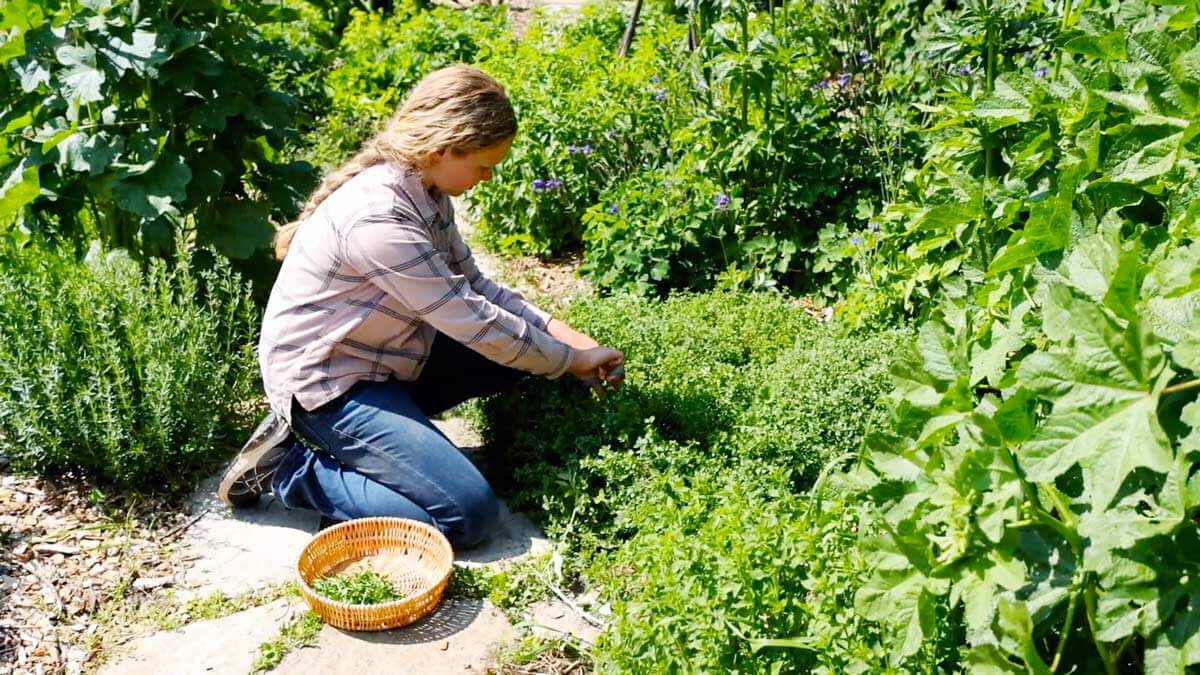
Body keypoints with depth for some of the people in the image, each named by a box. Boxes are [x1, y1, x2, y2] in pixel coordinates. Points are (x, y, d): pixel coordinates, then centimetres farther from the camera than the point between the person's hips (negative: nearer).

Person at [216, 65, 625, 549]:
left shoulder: (424, 187, -2)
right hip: (328, 382, -9)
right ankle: (292, 471, -3)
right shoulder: (377, 216, -30)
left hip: (391, 357, 9)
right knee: (470, 515, -16)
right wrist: (571, 360, -14)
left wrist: (556, 332, -7)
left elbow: (473, 285, 5)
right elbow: (470, 320, -26)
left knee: (524, 343, 5)